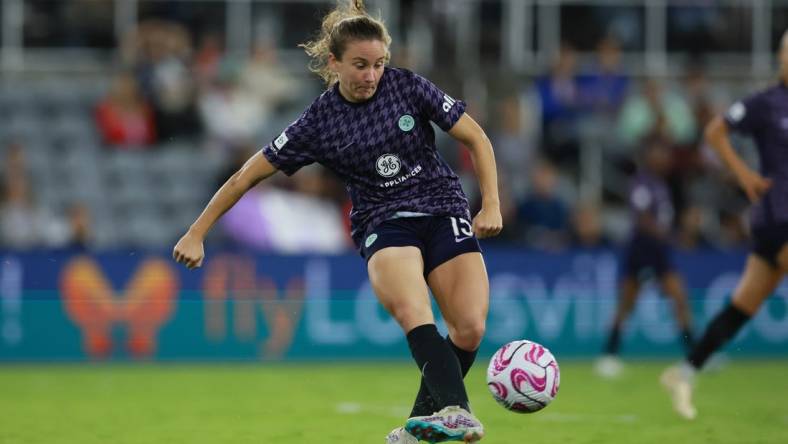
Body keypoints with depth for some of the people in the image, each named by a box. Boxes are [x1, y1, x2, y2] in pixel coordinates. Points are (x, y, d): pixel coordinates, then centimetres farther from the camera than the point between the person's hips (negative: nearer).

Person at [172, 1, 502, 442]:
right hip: (383, 223, -2)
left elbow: (476, 138, 5)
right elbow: (249, 174, 3)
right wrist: (196, 234, 3)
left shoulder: (408, 86, -2)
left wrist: (492, 205, -5)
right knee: (413, 313, -33)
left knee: (469, 330, -18)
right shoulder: (320, 123, -4)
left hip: (444, 211, 2)